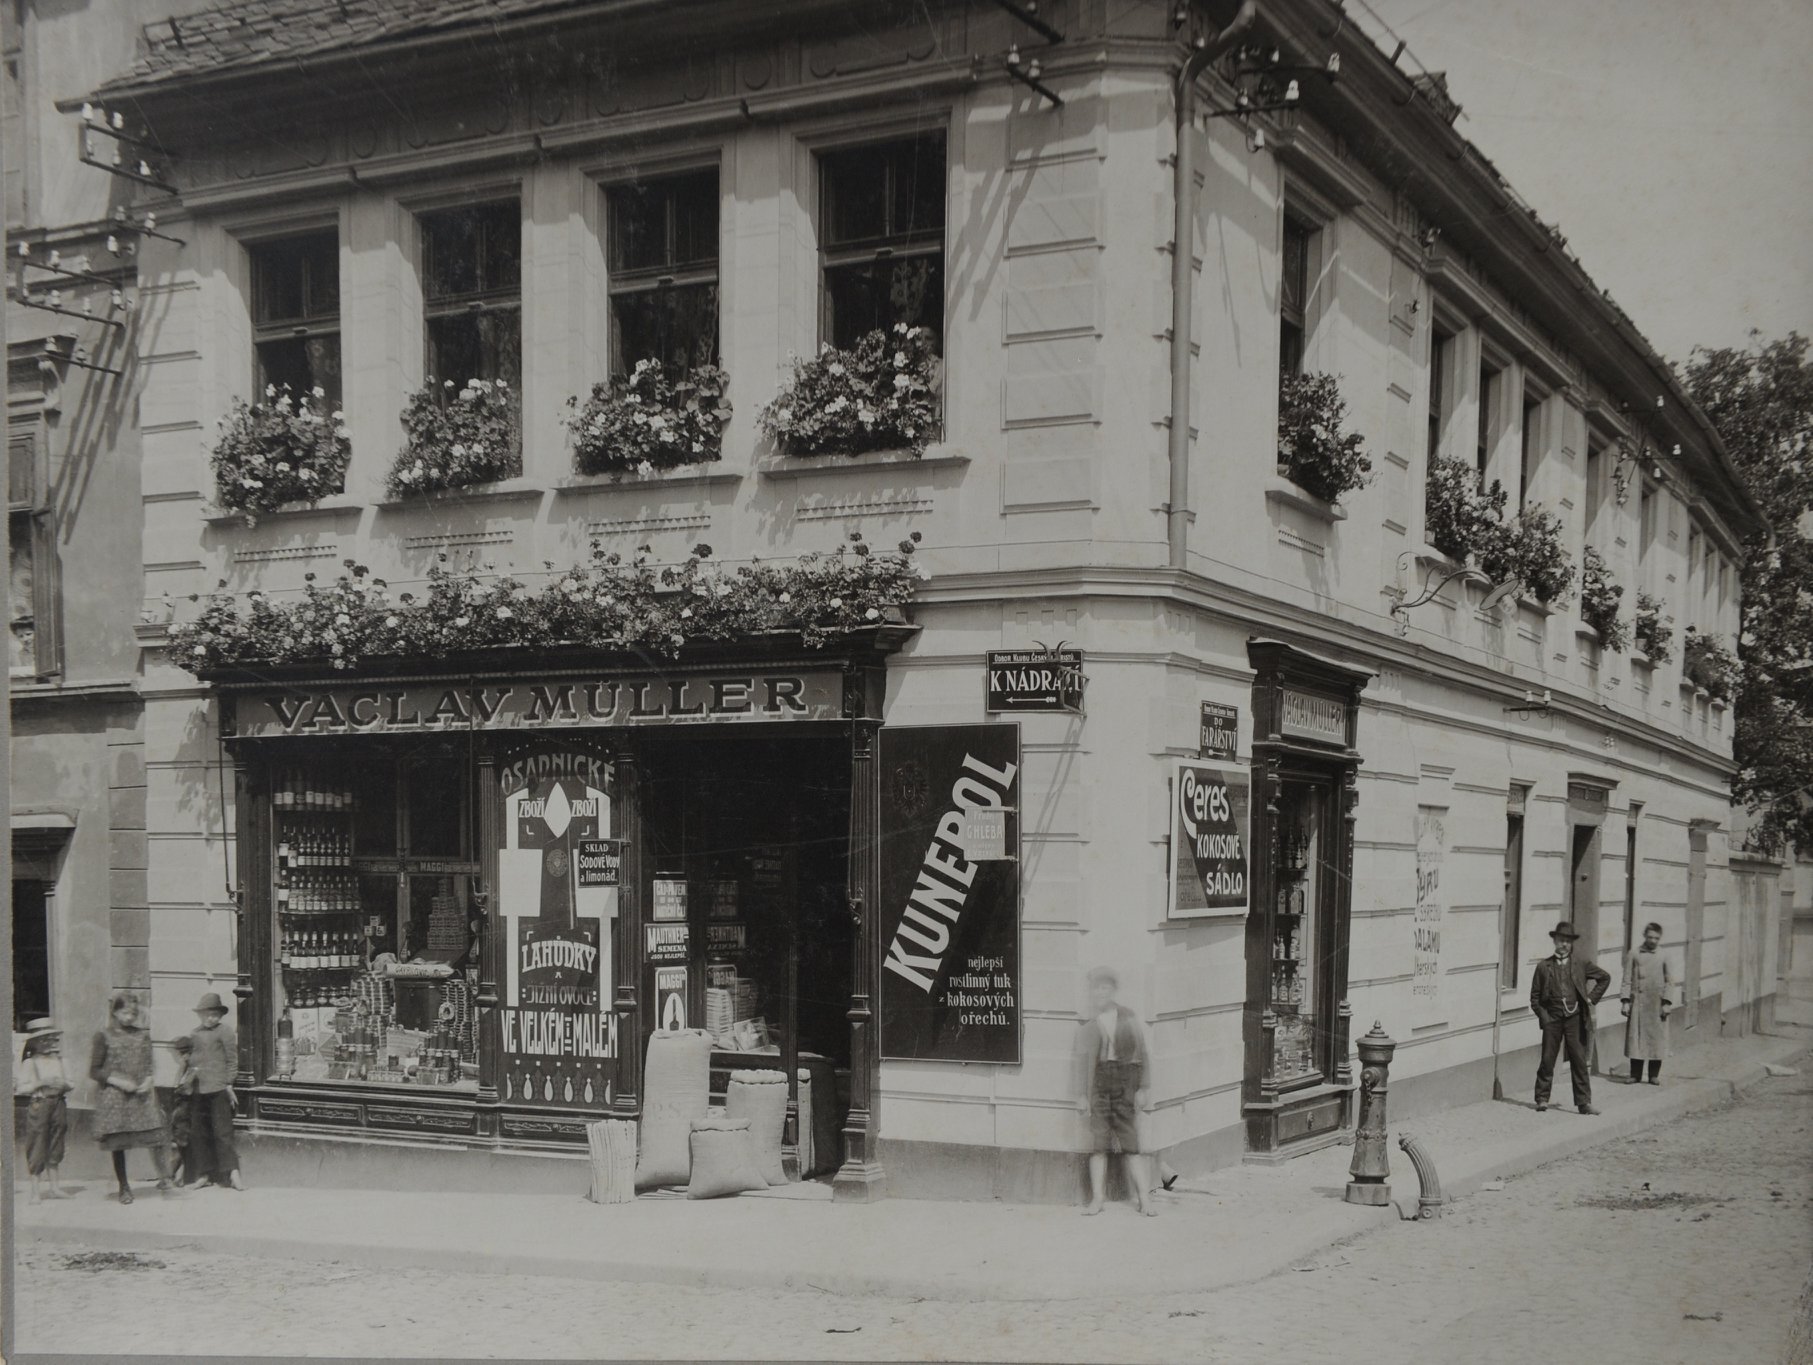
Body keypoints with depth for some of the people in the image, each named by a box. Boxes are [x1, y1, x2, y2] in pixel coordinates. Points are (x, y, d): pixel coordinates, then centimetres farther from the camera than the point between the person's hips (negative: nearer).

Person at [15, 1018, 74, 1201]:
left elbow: (70, 1084, 12)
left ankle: (54, 1186, 19)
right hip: (39, 1105, -5)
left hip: (58, 1104, 5)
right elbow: (21, 1088, -10)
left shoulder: (57, 1060, 11)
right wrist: (41, 1083, -20)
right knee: (38, 1147, -4)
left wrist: (64, 1085, -9)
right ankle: (36, 1190, 0)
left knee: (55, 1148, 11)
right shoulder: (30, 1063, -2)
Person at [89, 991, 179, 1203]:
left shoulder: (142, 1035, 9)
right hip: (113, 1097, -2)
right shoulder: (104, 1037, -1)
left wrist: (148, 1080, -3)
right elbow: (94, 1071, -2)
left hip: (141, 1094, 2)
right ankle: (124, 1187, 16)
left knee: (156, 1136, -9)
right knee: (118, 1143, 4)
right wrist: (117, 1081, -14)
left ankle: (164, 1180, -3)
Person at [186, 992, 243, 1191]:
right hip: (197, 1091, 6)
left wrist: (229, 1085, -7)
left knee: (222, 1132, -8)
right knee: (197, 1133, 7)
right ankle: (205, 1174, 16)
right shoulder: (194, 1034, 13)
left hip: (218, 1090, -6)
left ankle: (233, 1173, -8)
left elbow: (232, 1060, -3)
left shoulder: (224, 1032, -2)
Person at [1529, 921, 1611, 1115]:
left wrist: (1592, 998, 9)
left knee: (1579, 1061, 0)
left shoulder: (1581, 965, 5)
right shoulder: (1544, 966, 4)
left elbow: (1605, 977, 17)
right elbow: (1535, 996, 8)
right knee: (1547, 1059, 2)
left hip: (1575, 1018, 0)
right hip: (1552, 1019, 0)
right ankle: (1542, 1099, 12)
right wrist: (1543, 1016, -4)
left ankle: (1584, 1102, 4)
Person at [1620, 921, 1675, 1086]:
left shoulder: (1664, 956, 4)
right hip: (1638, 1002, 0)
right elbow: (1627, 979, 4)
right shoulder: (1633, 954, 3)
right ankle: (1635, 1074, 8)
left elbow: (1670, 981, 5)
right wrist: (1625, 1001, -3)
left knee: (1657, 1039, 2)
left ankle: (1654, 1075, 12)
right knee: (1636, 1037, 0)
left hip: (1657, 1004, 0)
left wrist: (1666, 1002, -5)